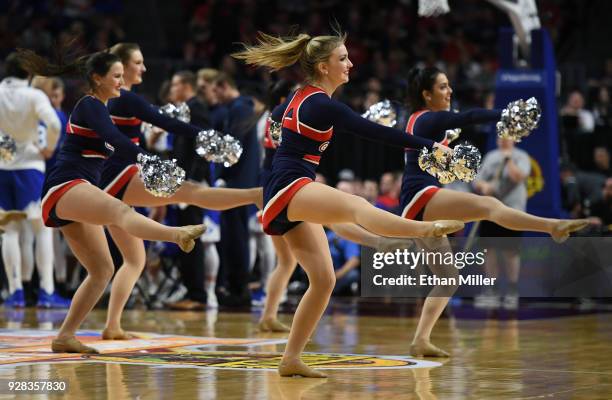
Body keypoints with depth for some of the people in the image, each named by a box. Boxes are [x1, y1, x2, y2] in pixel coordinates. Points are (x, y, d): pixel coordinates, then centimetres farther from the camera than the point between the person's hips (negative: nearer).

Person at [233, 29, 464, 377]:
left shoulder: (301, 96, 17)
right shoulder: (323, 106, -12)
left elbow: (273, 118, 38)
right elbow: (376, 132, -19)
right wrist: (431, 146, -19)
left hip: (290, 205, 11)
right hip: (288, 189, -11)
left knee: (324, 280, 5)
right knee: (358, 207, -39)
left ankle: (291, 359, 8)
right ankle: (429, 228, -68)